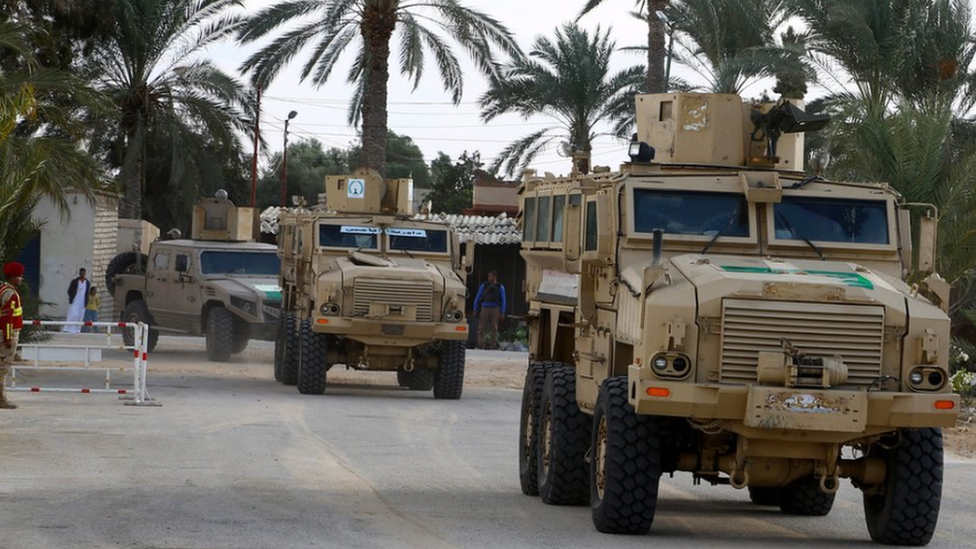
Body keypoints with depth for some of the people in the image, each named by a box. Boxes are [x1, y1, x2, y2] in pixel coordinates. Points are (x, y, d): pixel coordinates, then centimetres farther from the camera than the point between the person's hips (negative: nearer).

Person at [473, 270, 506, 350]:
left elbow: (503, 301, 6)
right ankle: (481, 344, -6)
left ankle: (493, 345, -1)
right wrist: (475, 310, 3)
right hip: (485, 308, 0)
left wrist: (502, 313, -2)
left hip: (495, 309, 0)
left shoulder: (500, 287, 7)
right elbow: (477, 298, 9)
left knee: (494, 328, -3)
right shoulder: (484, 285, 8)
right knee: (482, 327, -6)